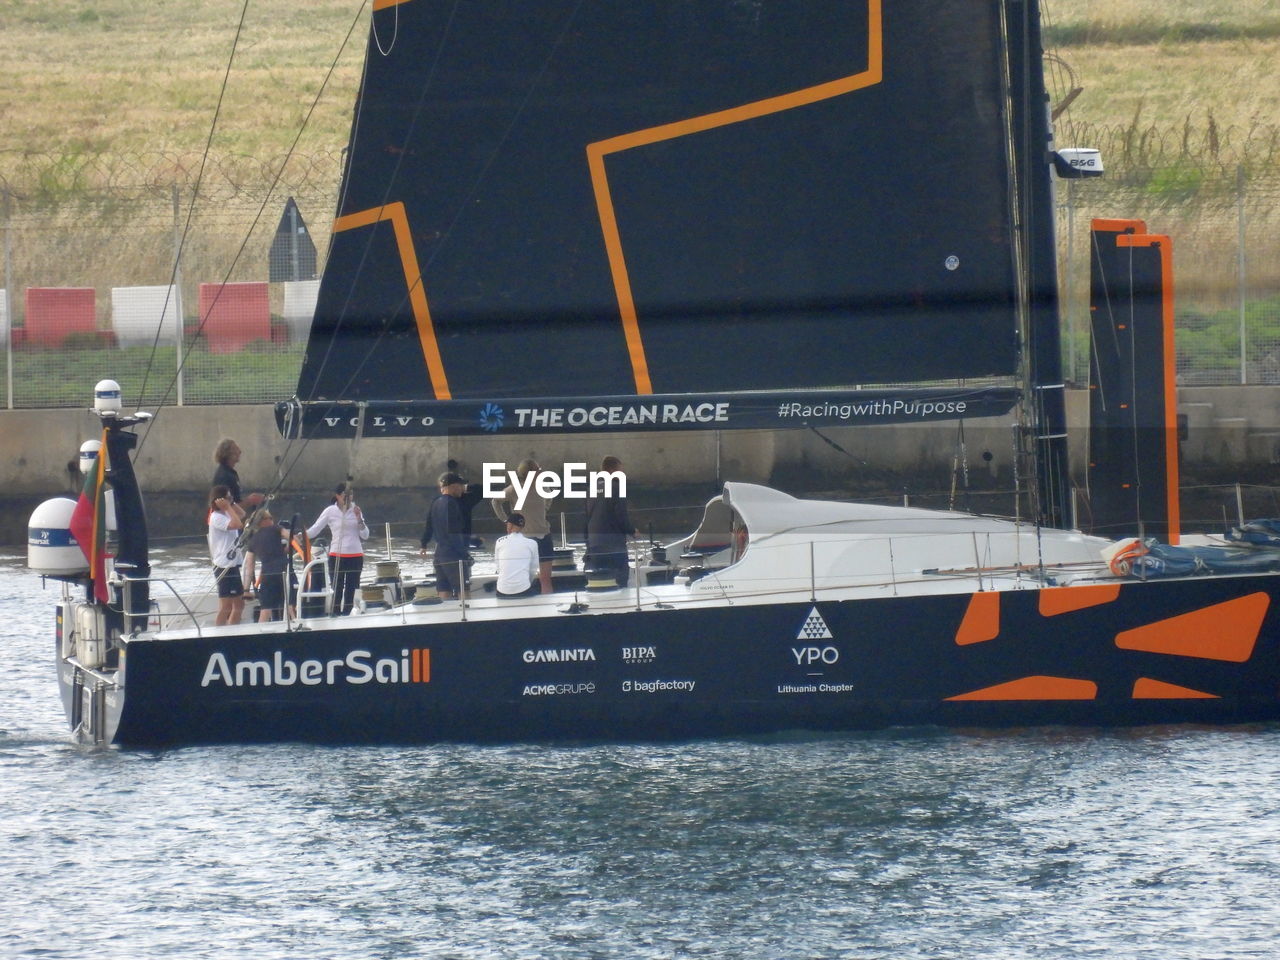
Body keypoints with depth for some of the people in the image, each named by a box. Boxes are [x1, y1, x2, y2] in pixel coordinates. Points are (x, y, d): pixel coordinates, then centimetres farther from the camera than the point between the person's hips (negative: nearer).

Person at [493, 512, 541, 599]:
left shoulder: (500, 542, 6)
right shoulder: (531, 544, 2)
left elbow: (498, 568, 10)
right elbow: (533, 570, 8)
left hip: (502, 593, 1)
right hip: (523, 591, -1)